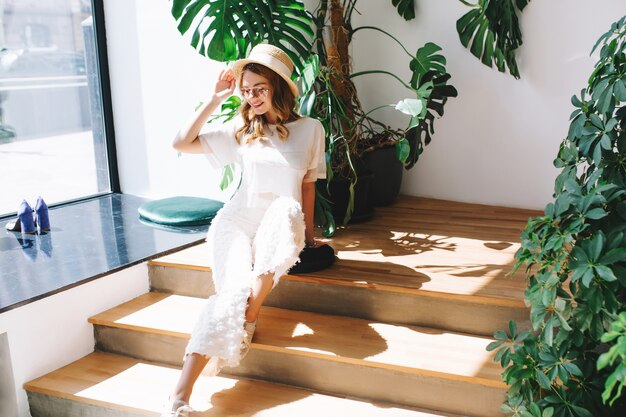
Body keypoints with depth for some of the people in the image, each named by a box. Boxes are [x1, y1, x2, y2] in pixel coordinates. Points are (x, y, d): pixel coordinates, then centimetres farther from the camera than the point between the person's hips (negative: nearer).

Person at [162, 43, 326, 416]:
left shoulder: (310, 129, 7)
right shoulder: (241, 129, 9)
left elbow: (307, 185, 12)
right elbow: (181, 143, 5)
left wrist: (308, 233, 9)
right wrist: (215, 101, 4)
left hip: (281, 227, 0)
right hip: (238, 220, 0)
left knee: (285, 210, -38)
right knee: (236, 288, -29)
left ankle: (248, 320, -30)